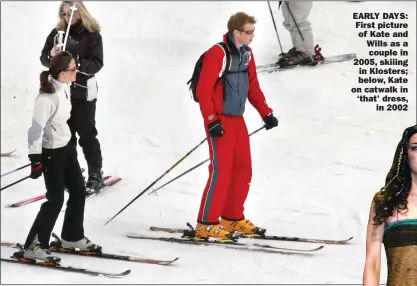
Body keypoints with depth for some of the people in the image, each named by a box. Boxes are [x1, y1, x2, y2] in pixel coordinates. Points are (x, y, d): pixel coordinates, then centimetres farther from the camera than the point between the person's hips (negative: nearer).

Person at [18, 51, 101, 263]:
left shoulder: (65, 87, -2)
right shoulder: (47, 97, -28)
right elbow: (36, 128, -26)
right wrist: (36, 159, -24)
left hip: (66, 147, 9)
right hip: (51, 152, -9)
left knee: (78, 192, 15)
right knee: (56, 200, -3)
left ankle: (72, 237, 33)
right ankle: (33, 246, 8)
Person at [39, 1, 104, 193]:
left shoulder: (92, 34, -8)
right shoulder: (57, 33, 3)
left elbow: (96, 64, -14)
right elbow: (44, 58, 3)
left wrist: (75, 63, -29)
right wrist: (52, 56, -19)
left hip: (83, 93, -4)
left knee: (87, 135, 1)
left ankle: (96, 174, 11)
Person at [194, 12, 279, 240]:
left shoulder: (246, 54, 8)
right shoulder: (216, 54, -17)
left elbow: (253, 87, 17)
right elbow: (203, 91, -18)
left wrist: (266, 113, 12)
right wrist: (211, 120, -21)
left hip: (237, 119, 8)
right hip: (220, 121, -8)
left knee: (243, 169, 10)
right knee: (221, 171, -11)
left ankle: (232, 217, 23)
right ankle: (206, 224, -3)